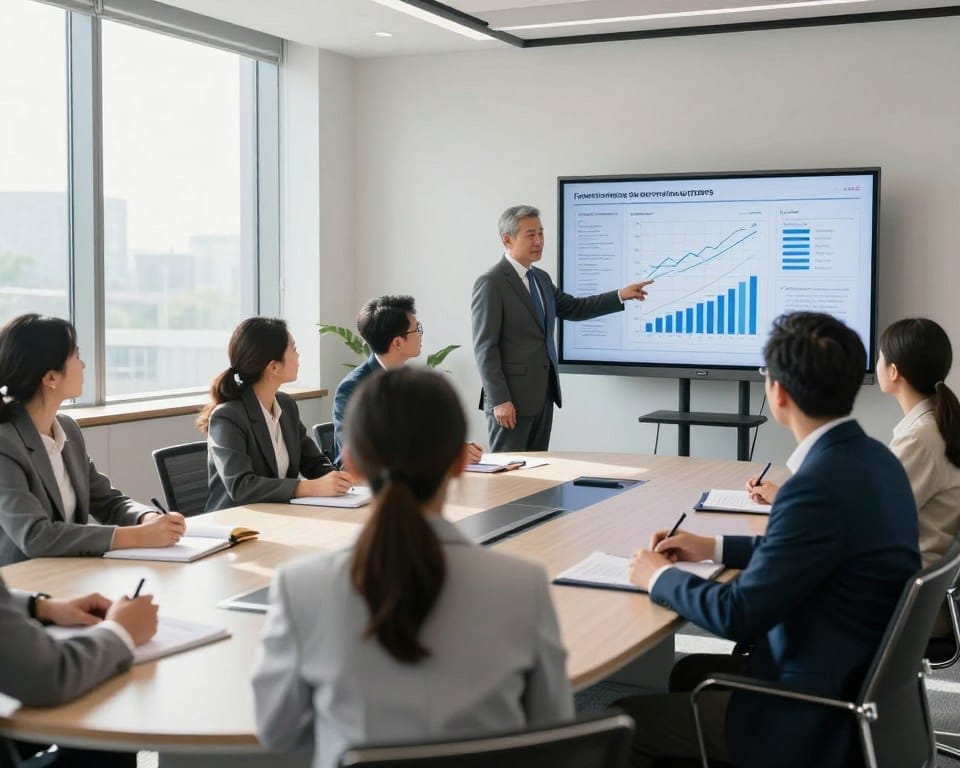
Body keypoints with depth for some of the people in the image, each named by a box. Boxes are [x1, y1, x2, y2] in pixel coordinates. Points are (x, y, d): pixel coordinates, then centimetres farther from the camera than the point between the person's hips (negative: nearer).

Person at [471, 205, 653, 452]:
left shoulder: (541, 278, 14)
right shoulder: (491, 283, -11)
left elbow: (573, 308, 25)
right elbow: (485, 347, -15)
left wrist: (620, 296, 14)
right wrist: (499, 400, -19)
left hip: (543, 395, 8)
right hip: (511, 397, -8)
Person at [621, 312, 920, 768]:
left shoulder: (821, 485, -28)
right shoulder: (872, 458, 1)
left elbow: (739, 616, -22)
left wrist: (658, 577, -6)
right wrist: (716, 549, 16)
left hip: (818, 719, -9)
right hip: (856, 678, 9)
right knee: (689, 672, 26)